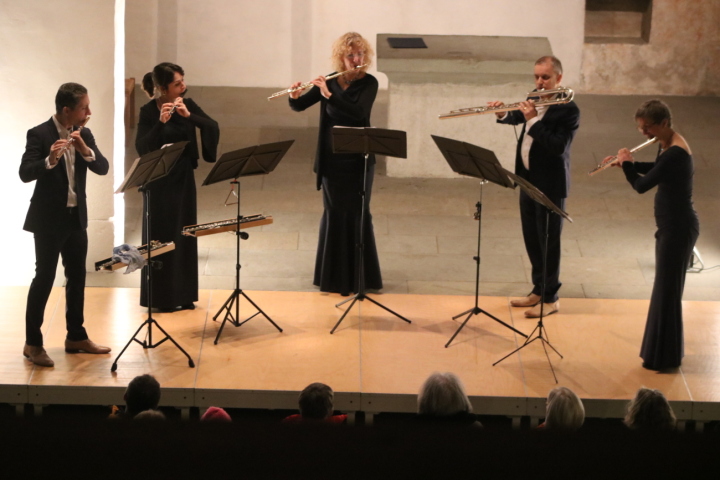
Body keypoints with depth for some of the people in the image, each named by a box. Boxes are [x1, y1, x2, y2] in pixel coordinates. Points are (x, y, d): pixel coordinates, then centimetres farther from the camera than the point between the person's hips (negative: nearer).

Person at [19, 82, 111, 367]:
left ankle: (76, 336, 23)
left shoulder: (84, 134, 5)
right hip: (48, 218, -6)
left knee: (77, 277, 12)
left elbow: (102, 168, -3)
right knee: (44, 278, -4)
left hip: (76, 217, 6)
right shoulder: (39, 134, -13)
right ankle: (33, 343, 2)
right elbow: (25, 174, -22)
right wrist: (49, 160, -39)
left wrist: (85, 149, -20)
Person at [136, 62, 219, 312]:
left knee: (185, 235, 9)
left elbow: (213, 128, -11)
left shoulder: (188, 105, 1)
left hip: (184, 178, 5)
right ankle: (160, 297, 8)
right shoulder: (148, 111, -11)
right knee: (161, 237, 0)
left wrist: (188, 115, -24)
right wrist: (160, 122, -33)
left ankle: (183, 295, 18)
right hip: (159, 181, -5)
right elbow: (142, 148, -21)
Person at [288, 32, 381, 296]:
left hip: (358, 159, -3)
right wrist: (294, 96, -17)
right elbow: (299, 106, 5)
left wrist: (328, 94, -29)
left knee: (356, 214, 0)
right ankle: (334, 275, 17)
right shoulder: (330, 82, 3)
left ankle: (360, 275, 11)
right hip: (332, 158, 3)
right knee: (334, 213, 7)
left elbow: (358, 111, -24)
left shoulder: (368, 83, -6)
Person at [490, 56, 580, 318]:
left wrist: (533, 119, -28)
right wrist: (503, 114, 0)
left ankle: (550, 298, 10)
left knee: (548, 241, 0)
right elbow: (517, 117, 22)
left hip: (550, 184, -8)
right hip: (528, 179, 8)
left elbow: (557, 146, -26)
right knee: (531, 239, 15)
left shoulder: (568, 110, -17)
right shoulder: (535, 101, 6)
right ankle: (538, 289, 28)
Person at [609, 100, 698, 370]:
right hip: (671, 225, 10)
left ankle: (664, 358, 9)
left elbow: (642, 185, -25)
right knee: (665, 287, 18)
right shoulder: (667, 146, 5)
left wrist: (627, 164, -7)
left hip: (678, 228, -10)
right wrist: (629, 164, 11)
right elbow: (656, 169, 26)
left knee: (666, 289, -1)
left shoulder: (675, 153, -25)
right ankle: (660, 349, 29)